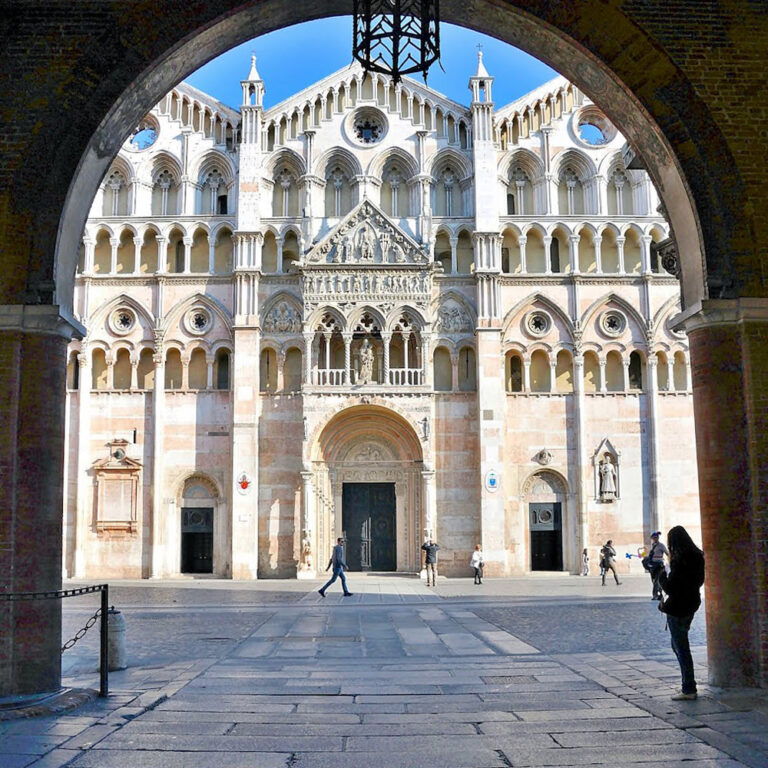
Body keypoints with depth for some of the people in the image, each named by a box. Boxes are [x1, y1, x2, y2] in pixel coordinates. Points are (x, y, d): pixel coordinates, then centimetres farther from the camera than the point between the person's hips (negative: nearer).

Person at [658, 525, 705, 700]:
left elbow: (670, 588, -22)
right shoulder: (697, 557, 6)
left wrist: (662, 575, -3)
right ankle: (689, 687, 23)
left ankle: (689, 690, 7)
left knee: (681, 648, 0)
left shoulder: (679, 561, -21)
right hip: (691, 605, 9)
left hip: (677, 608, -9)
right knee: (678, 645, 20)